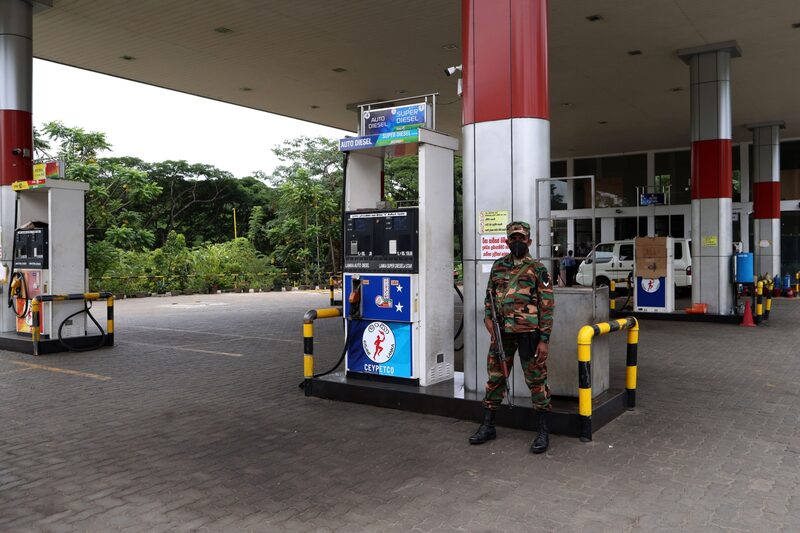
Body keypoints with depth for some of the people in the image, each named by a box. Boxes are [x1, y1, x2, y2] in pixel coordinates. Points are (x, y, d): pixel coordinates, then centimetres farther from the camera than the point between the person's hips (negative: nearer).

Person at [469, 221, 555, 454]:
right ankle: (487, 426, 22)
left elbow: (547, 305, -6)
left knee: (536, 380, 1)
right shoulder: (498, 266, 11)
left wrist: (544, 339, -11)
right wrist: (488, 317, 0)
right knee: (495, 377, 10)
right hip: (501, 331, 5)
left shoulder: (537, 269, -3)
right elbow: (489, 294, 19)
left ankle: (543, 432, 12)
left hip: (529, 332, -4)